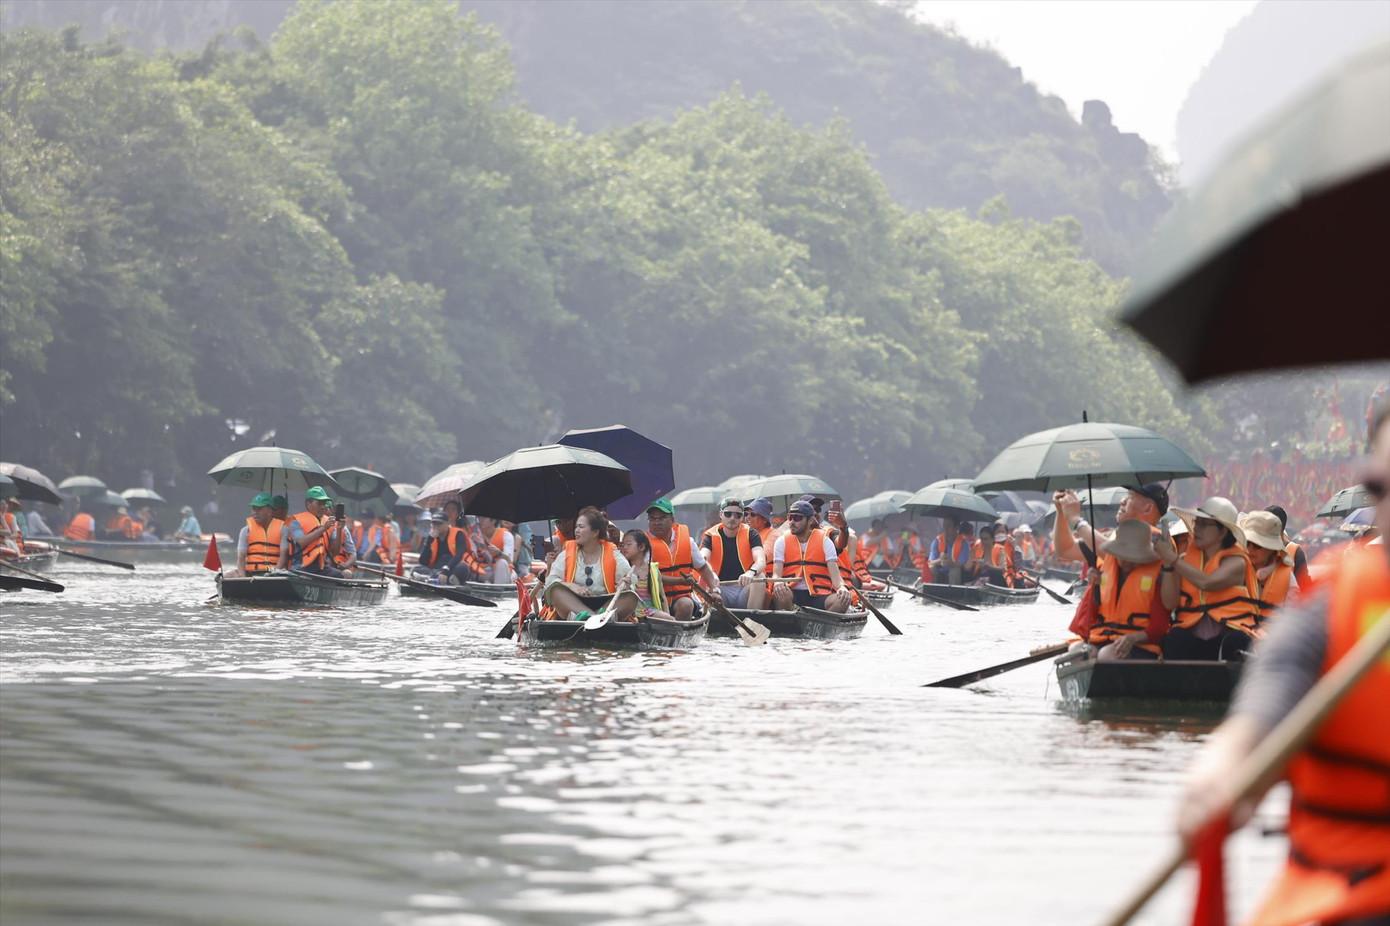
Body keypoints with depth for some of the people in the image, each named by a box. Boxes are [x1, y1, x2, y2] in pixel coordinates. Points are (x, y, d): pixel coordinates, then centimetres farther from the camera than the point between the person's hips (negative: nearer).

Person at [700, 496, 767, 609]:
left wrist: (751, 572, -38)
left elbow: (761, 560, -13)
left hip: (745, 588, 1)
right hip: (720, 589, -1)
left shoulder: (750, 534, 5)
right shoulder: (711, 536, 5)